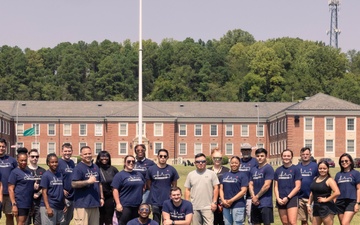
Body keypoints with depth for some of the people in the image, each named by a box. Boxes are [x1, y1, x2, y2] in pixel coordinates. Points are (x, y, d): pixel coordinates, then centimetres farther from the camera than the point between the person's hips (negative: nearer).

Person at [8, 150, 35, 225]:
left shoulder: (29, 172, 16)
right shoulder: (15, 172, -5)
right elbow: (10, 189, -10)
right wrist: (14, 204, -17)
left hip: (28, 204, 7)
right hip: (20, 204, -7)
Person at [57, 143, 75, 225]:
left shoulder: (72, 163, 12)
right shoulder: (59, 162, -11)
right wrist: (62, 190, -20)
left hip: (72, 196, 8)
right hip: (64, 196, -8)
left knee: (69, 218, 17)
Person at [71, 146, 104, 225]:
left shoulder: (96, 167, 16)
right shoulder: (78, 167, -6)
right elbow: (73, 184, -15)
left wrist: (101, 197, 16)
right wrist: (88, 181, -18)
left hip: (95, 203, 7)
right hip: (82, 204, -7)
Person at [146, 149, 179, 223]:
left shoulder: (172, 170, 1)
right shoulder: (151, 169, 0)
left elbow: (174, 185, 11)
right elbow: (148, 185, 7)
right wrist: (156, 192, 5)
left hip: (168, 201, 0)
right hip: (155, 202, 0)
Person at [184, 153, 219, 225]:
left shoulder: (211, 173, 3)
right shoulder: (191, 175, 10)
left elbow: (216, 188, 1)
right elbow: (187, 190, 10)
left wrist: (214, 202, -6)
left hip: (208, 207, -3)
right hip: (194, 207, 3)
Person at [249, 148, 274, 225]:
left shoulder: (268, 168, -7)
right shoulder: (253, 170, 15)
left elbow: (267, 185, -14)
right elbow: (250, 185, 11)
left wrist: (257, 197, -7)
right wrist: (253, 197, -5)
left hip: (265, 203, -7)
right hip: (255, 203, 7)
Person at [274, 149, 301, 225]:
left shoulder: (295, 169, -1)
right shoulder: (278, 170, 11)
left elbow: (297, 187, -5)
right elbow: (276, 186, 11)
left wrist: (287, 197, -11)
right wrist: (278, 198, -4)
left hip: (292, 199, -4)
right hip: (281, 201, 4)